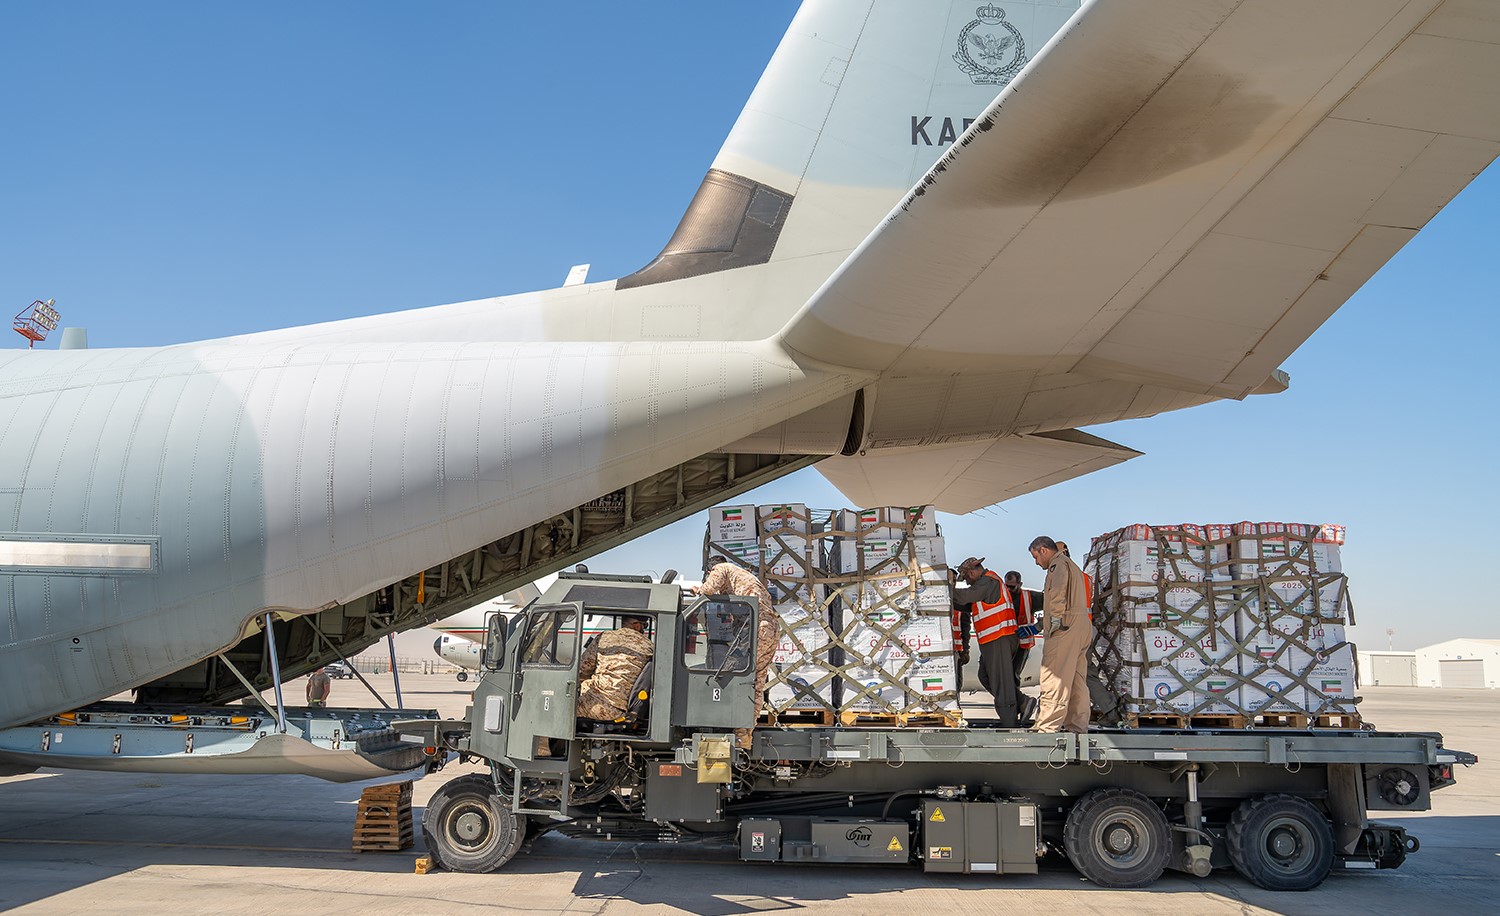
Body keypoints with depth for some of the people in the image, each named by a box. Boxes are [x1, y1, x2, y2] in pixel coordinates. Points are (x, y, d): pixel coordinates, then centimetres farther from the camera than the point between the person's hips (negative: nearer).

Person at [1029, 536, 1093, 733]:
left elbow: (1058, 591, -19)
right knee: (1077, 681, 10)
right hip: (1083, 625, 10)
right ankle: (1078, 727, 12)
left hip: (1066, 626, -10)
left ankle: (1047, 727, -17)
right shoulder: (1072, 565, 29)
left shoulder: (1058, 563, -2)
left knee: (1054, 679, -13)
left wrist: (1056, 619, -21)